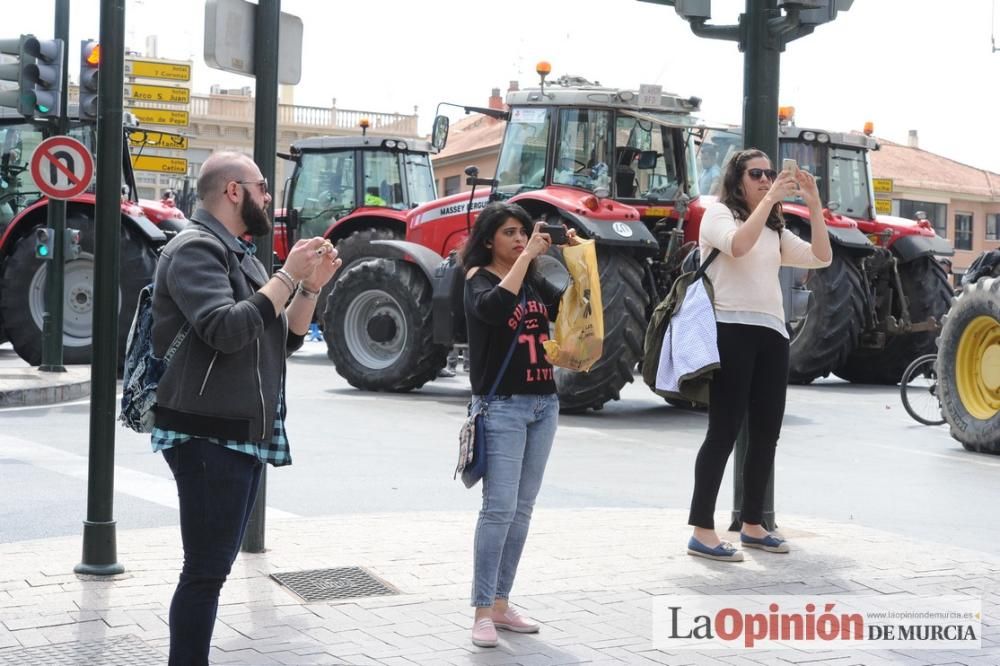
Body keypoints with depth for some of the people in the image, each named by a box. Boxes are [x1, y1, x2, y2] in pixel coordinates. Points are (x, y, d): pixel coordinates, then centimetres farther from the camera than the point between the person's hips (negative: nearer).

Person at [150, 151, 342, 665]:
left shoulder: (240, 255, 16)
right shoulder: (196, 248, -12)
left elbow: (287, 339, 16)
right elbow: (226, 330, -26)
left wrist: (311, 286, 1)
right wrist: (288, 276, -20)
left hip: (243, 435, 10)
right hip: (208, 436, -10)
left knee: (215, 566, 15)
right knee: (206, 571, -8)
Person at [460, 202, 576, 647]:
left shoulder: (535, 279, 13)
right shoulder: (479, 279, -5)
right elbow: (494, 308, -27)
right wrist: (528, 255, -22)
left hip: (544, 403, 6)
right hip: (502, 405, -6)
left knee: (522, 508, 9)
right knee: (499, 507, -11)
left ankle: (501, 603, 16)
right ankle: (482, 611, -6)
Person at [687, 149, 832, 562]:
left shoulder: (775, 231, 22)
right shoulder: (718, 214, 2)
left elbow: (821, 258, 11)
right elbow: (738, 245, -20)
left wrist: (814, 206, 3)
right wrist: (771, 199, -19)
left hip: (772, 333, 7)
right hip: (732, 329, -7)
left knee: (766, 433, 8)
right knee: (724, 432, -10)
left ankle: (752, 525, 19)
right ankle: (702, 531, -8)